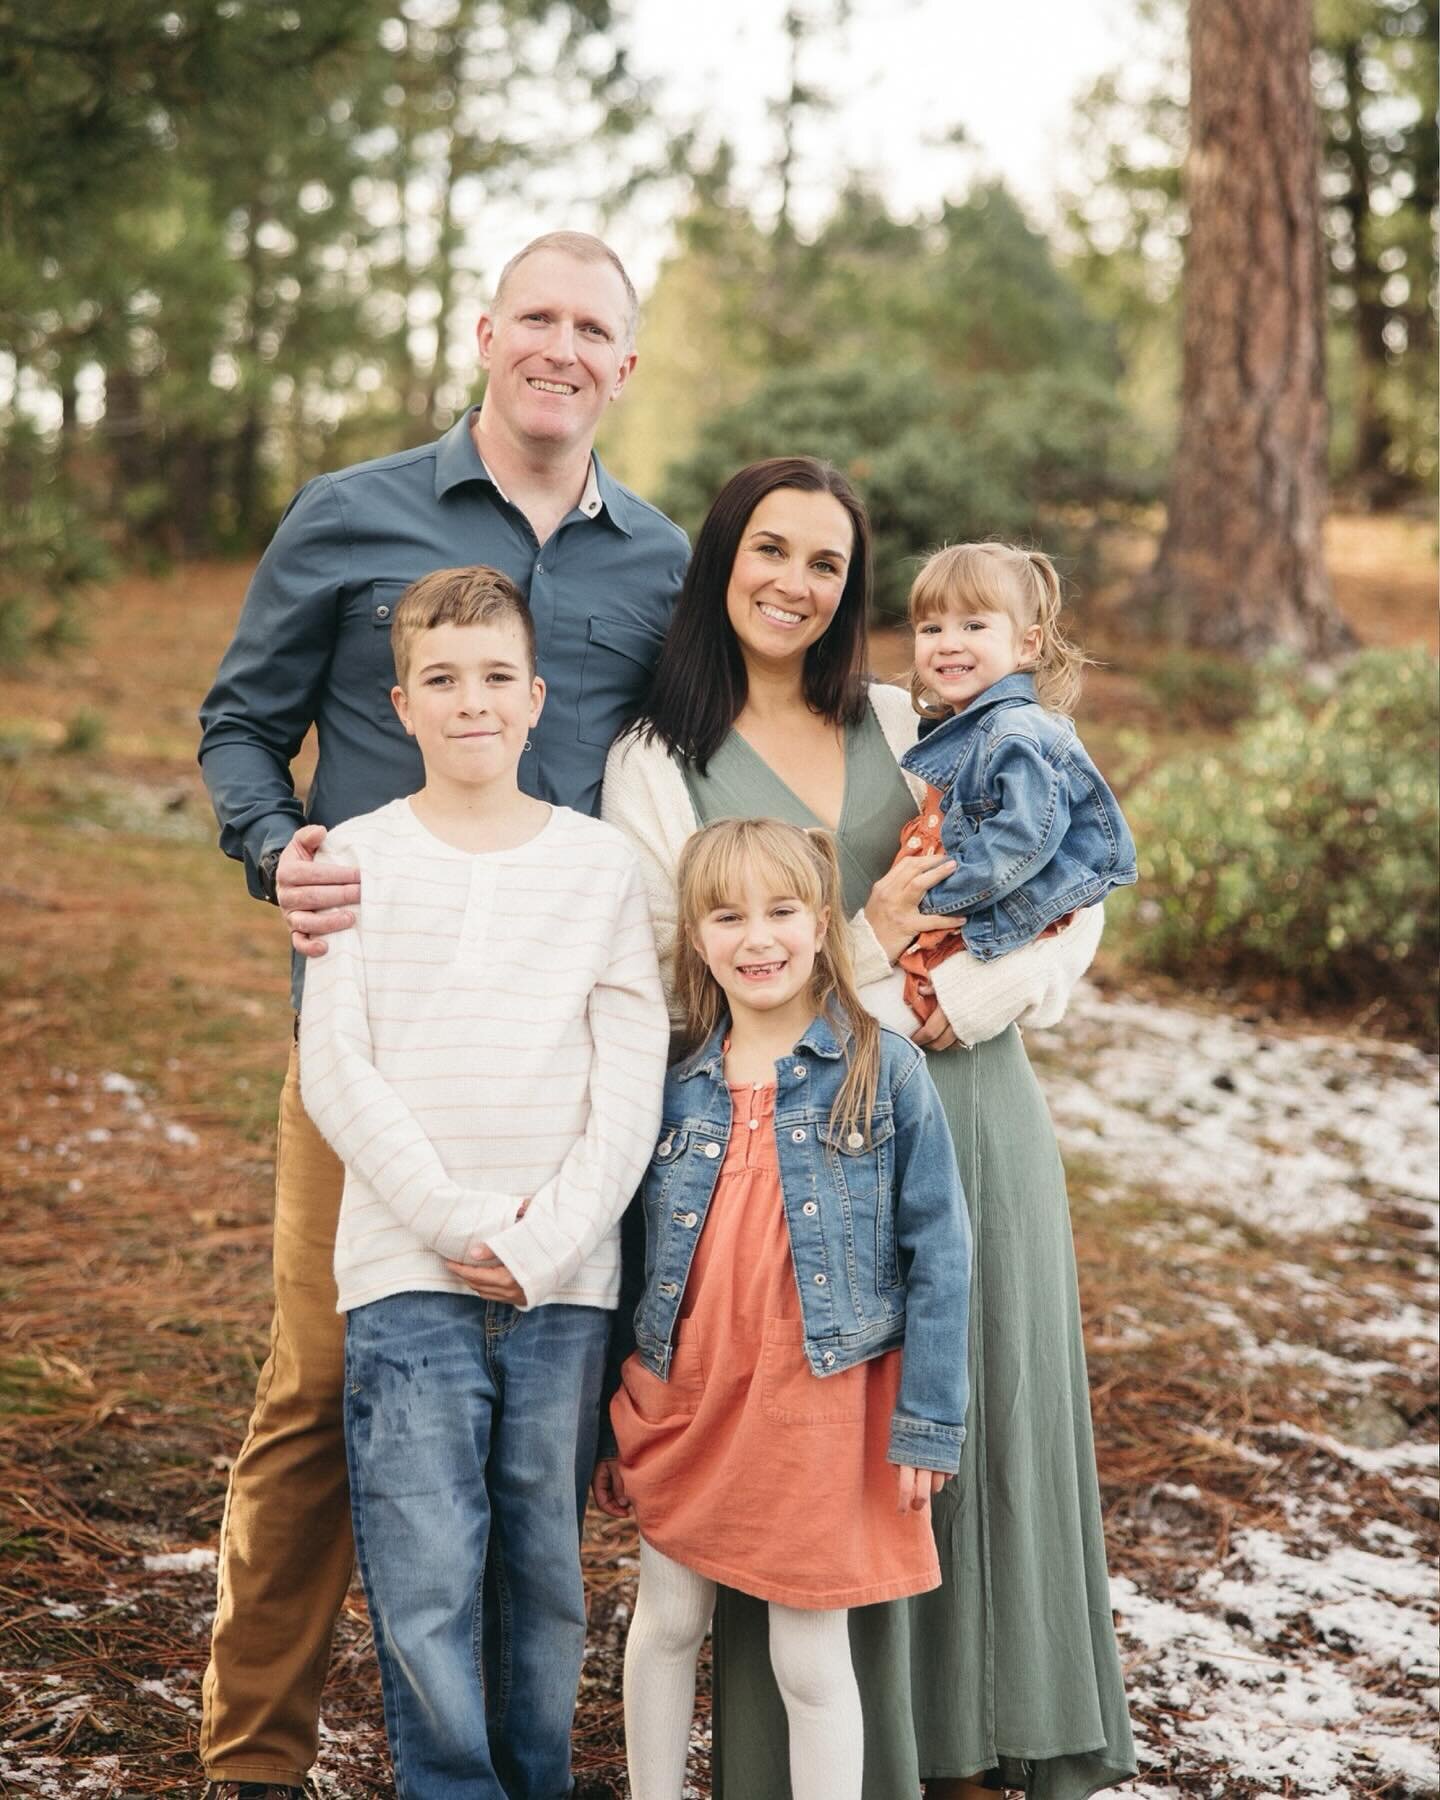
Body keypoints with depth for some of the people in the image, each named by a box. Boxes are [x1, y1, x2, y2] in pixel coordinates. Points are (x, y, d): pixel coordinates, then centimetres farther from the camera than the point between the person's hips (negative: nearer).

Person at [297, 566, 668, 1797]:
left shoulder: (600, 863, 6)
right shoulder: (361, 857, 4)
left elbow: (632, 1083, 2)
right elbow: (335, 1073, -2)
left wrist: (541, 1244, -8)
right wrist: (462, 1223, -10)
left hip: (566, 1281, 1)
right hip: (408, 1276, -1)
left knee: (545, 1575, 8)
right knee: (426, 1581, -4)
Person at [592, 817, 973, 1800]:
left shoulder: (886, 1071, -7)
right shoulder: (673, 1083, 2)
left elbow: (937, 1254, -5)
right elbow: (630, 1257, 9)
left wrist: (927, 1422, -8)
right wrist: (605, 1422, 10)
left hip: (820, 1413, -3)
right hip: (682, 1402, 3)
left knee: (812, 1658, 5)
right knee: (667, 1623, 15)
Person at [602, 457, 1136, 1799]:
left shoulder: (913, 727, 12)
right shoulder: (657, 763, 2)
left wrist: (965, 996, -10)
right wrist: (860, 955, -14)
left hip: (975, 1118, 3)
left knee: (992, 1423, 6)